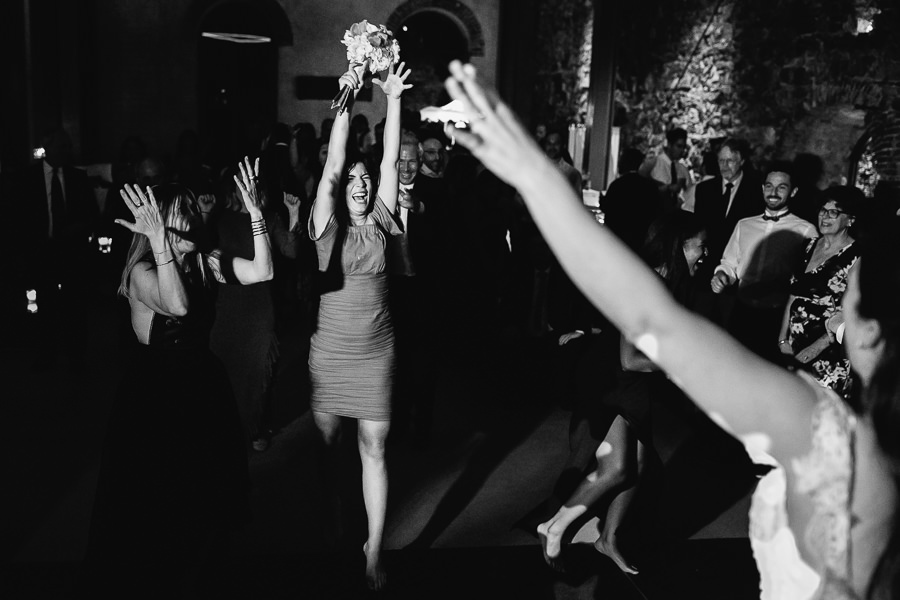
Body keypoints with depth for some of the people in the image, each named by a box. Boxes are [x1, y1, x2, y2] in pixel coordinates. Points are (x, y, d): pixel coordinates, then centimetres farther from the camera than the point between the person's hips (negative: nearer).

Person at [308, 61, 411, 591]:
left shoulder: (381, 224, 4)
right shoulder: (329, 227, -2)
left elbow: (392, 160, -3)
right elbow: (332, 166, -12)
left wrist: (394, 100, -6)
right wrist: (346, 100, -17)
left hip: (377, 352, 1)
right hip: (330, 350, -1)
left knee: (375, 448, 2)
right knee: (327, 443, 9)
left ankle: (374, 548, 11)